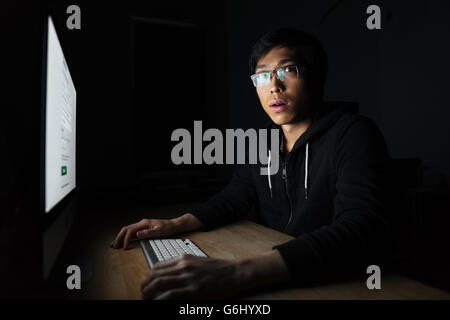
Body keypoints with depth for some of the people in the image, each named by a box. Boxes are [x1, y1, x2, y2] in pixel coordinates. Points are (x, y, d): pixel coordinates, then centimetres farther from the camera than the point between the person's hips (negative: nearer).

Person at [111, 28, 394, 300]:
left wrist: (241, 273, -41)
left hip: (337, 283, -5)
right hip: (274, 281, 5)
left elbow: (363, 231, -29)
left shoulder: (352, 134, -16)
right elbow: (233, 198, 12)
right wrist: (176, 225, -5)